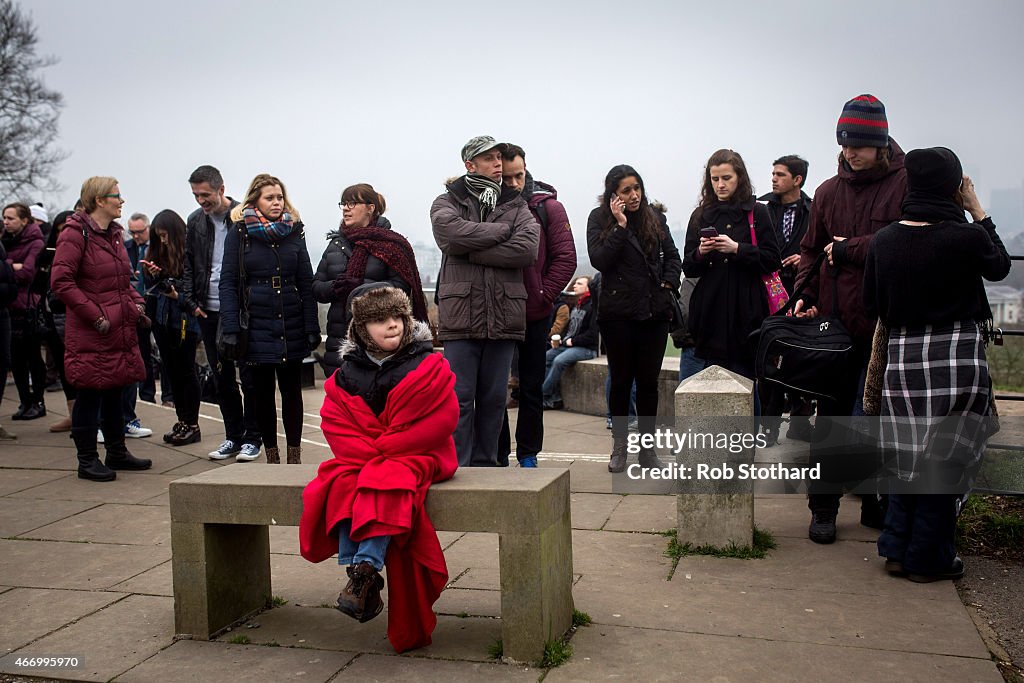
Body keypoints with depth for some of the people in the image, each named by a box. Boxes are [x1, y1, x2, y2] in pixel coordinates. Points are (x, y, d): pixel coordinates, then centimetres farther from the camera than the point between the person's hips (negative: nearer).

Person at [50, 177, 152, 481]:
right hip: (91, 333, -8)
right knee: (90, 394, 0)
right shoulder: (75, 233, -11)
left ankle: (117, 453, 27)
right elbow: (61, 282, -17)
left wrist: (136, 302, 9)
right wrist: (95, 316, -19)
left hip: (121, 330, 8)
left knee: (114, 392, 16)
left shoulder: (114, 233, 15)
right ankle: (87, 460, 10)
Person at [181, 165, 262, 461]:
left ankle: (251, 437, 11)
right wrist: (191, 301, 5)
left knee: (249, 374, 1)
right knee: (222, 378, 10)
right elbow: (188, 265, 15)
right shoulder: (195, 221, 9)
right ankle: (233, 436, 20)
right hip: (209, 311, 5)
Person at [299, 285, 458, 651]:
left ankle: (367, 569, -37)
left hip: (415, 457, -4)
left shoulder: (428, 367, -3)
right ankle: (354, 568, -28)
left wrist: (382, 449, -12)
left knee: (385, 484, -33)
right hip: (359, 458, 4)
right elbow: (337, 424, 3)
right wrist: (369, 452, -15)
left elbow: (440, 421, -12)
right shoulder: (347, 375, 8)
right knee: (341, 484, -26)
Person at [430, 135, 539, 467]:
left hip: (503, 315, 3)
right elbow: (452, 234, -16)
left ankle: (485, 464, 20)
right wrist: (502, 229, -7)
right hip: (461, 313, -2)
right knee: (460, 397, -2)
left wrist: (471, 252, -9)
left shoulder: (517, 205, 13)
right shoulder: (447, 202, 8)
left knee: (494, 397, 9)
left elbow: (527, 248, -6)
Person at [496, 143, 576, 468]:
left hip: (535, 313, 0)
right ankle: (498, 455, 16)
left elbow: (566, 258, -4)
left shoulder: (548, 206, -2)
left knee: (531, 386, 9)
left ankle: (527, 453, 21)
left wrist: (543, 296, -11)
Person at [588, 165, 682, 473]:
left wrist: (669, 284, -1)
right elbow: (599, 260, -12)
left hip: (654, 311, 3)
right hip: (618, 312, -2)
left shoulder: (655, 218, 11)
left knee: (648, 380, 6)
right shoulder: (600, 219, 1)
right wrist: (620, 224, -14)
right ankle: (619, 446, 17)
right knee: (621, 379, 5)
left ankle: (648, 446, 15)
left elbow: (672, 256, 15)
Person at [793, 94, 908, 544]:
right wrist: (804, 294, 1)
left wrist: (850, 249, -11)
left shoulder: (905, 185, -3)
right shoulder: (828, 191, 10)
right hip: (836, 321, 3)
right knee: (831, 414, 6)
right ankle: (823, 508, 15)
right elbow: (811, 250, 15)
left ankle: (876, 503, 23)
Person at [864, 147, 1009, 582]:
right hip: (957, 357, -4)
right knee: (945, 459, 7)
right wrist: (979, 214, 12)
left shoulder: (883, 240, -2)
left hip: (902, 355, 4)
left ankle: (897, 550, 20)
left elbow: (872, 305, 7)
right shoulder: (965, 237, -14)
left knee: (908, 454, 16)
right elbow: (999, 267, 8)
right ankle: (929, 559, 16)